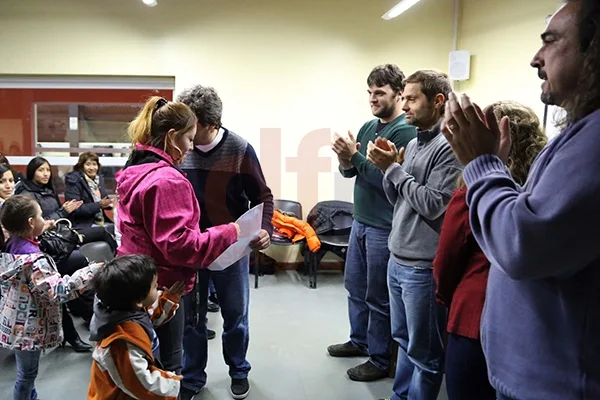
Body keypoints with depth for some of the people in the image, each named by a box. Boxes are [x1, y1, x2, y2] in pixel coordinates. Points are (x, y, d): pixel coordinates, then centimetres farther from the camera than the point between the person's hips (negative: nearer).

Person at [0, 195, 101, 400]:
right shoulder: (33, 260, -30)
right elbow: (58, 291, -31)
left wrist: (39, 233, 15)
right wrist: (90, 271, -28)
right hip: (28, 328, -10)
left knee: (26, 371, 26)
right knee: (27, 373, 9)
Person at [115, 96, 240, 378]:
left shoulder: (134, 171, 8)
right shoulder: (168, 180, -24)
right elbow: (179, 244, -27)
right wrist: (228, 233, -20)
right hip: (159, 284, -10)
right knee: (167, 365, 5)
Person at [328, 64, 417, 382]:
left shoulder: (406, 131, -14)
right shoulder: (368, 127, 9)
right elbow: (349, 173, 9)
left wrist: (355, 156, -22)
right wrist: (346, 161, -13)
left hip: (384, 227, -8)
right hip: (360, 221, 8)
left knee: (378, 297, 4)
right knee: (355, 287, 20)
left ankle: (380, 360, 21)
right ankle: (359, 341, 39)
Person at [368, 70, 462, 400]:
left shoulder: (448, 147, -15)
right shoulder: (413, 143, 11)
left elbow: (434, 205, -21)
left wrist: (394, 169, -15)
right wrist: (390, 168, -3)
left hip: (422, 268, -8)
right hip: (397, 261, 8)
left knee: (423, 351, 8)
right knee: (403, 340, 22)